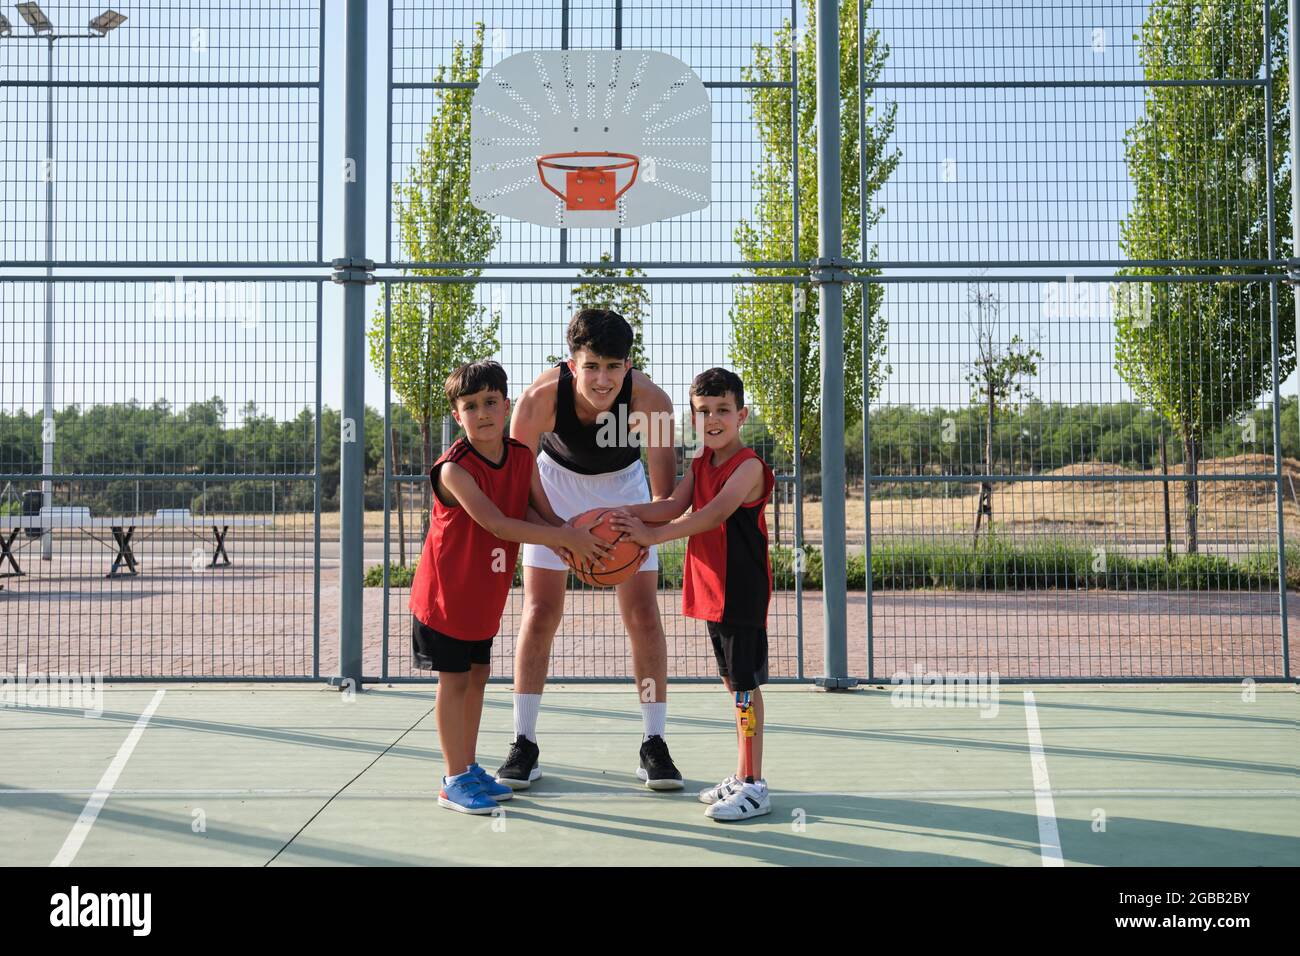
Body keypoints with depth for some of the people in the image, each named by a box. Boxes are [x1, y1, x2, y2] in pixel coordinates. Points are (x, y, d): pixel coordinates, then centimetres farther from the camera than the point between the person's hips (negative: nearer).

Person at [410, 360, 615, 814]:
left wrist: (576, 536, -22)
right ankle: (454, 780, 10)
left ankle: (470, 768, 27)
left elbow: (543, 514, -1)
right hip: (447, 592, -6)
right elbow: (497, 523, -32)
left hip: (485, 594, 6)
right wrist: (565, 537, -33)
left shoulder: (522, 457, -3)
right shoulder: (454, 469, -24)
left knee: (477, 676, 14)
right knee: (454, 679, 0)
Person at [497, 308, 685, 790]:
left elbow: (665, 496, -27)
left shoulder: (651, 401, -33)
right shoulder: (540, 397, -34)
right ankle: (525, 745, 6)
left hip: (623, 487, 0)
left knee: (643, 615, -4)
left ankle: (654, 745, 8)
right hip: (556, 484, 0)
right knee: (539, 614, -5)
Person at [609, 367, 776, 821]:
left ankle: (754, 788, 3)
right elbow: (676, 504, 0)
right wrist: (628, 513, -18)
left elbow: (714, 513, -26)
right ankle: (742, 778, 26)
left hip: (742, 592, -8)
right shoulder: (701, 463, 11)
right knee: (734, 682, 16)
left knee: (745, 684, -4)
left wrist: (653, 535, -32)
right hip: (711, 591, 8)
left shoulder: (749, 465, -14)